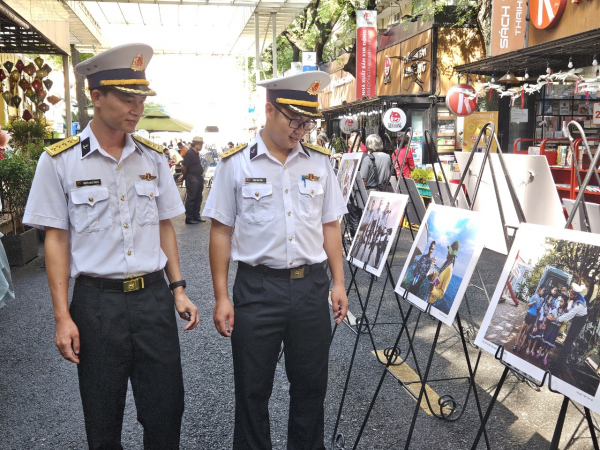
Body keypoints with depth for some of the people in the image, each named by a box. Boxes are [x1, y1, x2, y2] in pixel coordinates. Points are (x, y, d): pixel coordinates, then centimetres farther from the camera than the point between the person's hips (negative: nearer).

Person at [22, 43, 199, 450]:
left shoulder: (153, 158, 5)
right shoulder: (60, 161, -5)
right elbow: (56, 239, -3)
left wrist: (178, 289, 5)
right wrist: (62, 317, -7)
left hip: (154, 296, 3)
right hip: (97, 300, -2)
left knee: (166, 411, 10)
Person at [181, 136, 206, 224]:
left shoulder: (197, 153, 12)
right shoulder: (189, 153, -15)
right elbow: (183, 167, -16)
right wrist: (186, 176, -2)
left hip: (199, 178, 9)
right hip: (192, 179, -9)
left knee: (198, 198, 13)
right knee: (191, 198, -3)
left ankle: (196, 216, 22)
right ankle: (189, 218, 3)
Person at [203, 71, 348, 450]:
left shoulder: (319, 162, 5)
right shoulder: (236, 164, -4)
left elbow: (330, 226, 11)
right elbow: (221, 232, -2)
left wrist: (338, 283, 5)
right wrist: (221, 297, -5)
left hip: (311, 286, 3)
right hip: (257, 289, -2)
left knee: (311, 384, 15)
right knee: (253, 390, 11)